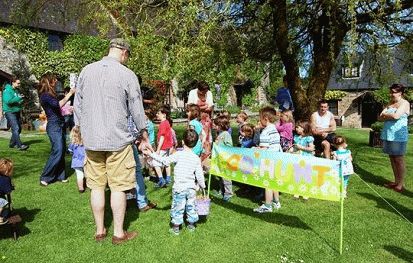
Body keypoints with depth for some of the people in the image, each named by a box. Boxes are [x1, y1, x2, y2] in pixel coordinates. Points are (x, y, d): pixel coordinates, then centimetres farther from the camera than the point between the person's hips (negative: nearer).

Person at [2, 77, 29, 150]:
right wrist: (19, 98, -21)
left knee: (19, 129, 11)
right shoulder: (7, 90, -9)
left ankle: (12, 143, 24)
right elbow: (8, 101, -21)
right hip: (10, 112, -8)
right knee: (15, 129, -15)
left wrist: (22, 101, 6)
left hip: (17, 112, 8)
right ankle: (20, 145, -20)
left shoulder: (16, 91, 15)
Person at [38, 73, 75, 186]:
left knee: (62, 151, 9)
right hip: (54, 126, -9)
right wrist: (70, 93, -17)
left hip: (60, 125, 9)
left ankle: (60, 176, 17)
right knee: (57, 151, -13)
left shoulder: (51, 95, 17)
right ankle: (45, 177, -3)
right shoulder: (45, 95, -9)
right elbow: (58, 104, -23)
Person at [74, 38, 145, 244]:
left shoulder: (86, 71, 4)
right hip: (118, 139, -4)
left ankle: (99, 231, 25)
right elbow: (137, 110, -3)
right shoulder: (127, 75, -8)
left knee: (97, 186, 12)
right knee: (118, 187, 6)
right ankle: (119, 233, 17)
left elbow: (78, 105, 9)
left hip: (91, 140, 4)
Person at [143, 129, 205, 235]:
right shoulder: (196, 158, -1)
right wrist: (202, 186, 17)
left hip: (179, 188, -3)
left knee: (178, 208, 8)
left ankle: (176, 228, 18)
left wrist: (151, 154, -4)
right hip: (191, 188, 4)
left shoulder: (178, 154, -13)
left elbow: (165, 160, -11)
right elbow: (199, 175, 2)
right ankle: (191, 225, 32)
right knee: (191, 207, 18)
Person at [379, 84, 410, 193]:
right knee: (392, 158, 10)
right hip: (388, 134, 7)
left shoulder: (405, 103, -4)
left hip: (398, 135, -7)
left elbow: (396, 116, -20)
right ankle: (396, 181, 18)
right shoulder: (390, 104, 16)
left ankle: (401, 184, 5)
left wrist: (385, 115, -2)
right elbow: (380, 118, 10)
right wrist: (390, 116, -8)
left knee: (399, 159, -2)